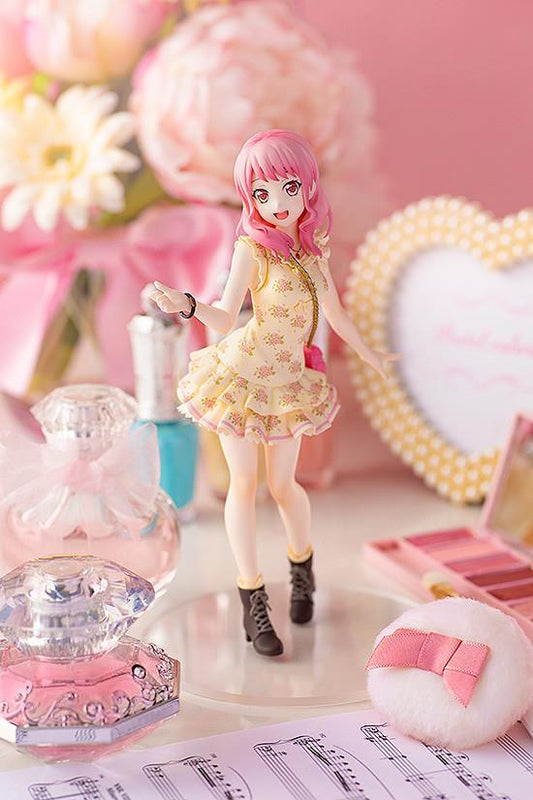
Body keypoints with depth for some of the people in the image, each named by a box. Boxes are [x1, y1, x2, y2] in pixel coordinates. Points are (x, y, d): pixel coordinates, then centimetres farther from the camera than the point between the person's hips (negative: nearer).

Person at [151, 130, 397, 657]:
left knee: (283, 485, 10)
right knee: (243, 484, 3)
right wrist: (187, 305, -47)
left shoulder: (313, 246, 2)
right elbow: (226, 316, -27)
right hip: (241, 376, -4)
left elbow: (334, 312, 17)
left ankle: (302, 565, 37)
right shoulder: (253, 248, -15)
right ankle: (253, 600, 13)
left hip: (287, 382, 4)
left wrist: (369, 355, 28)